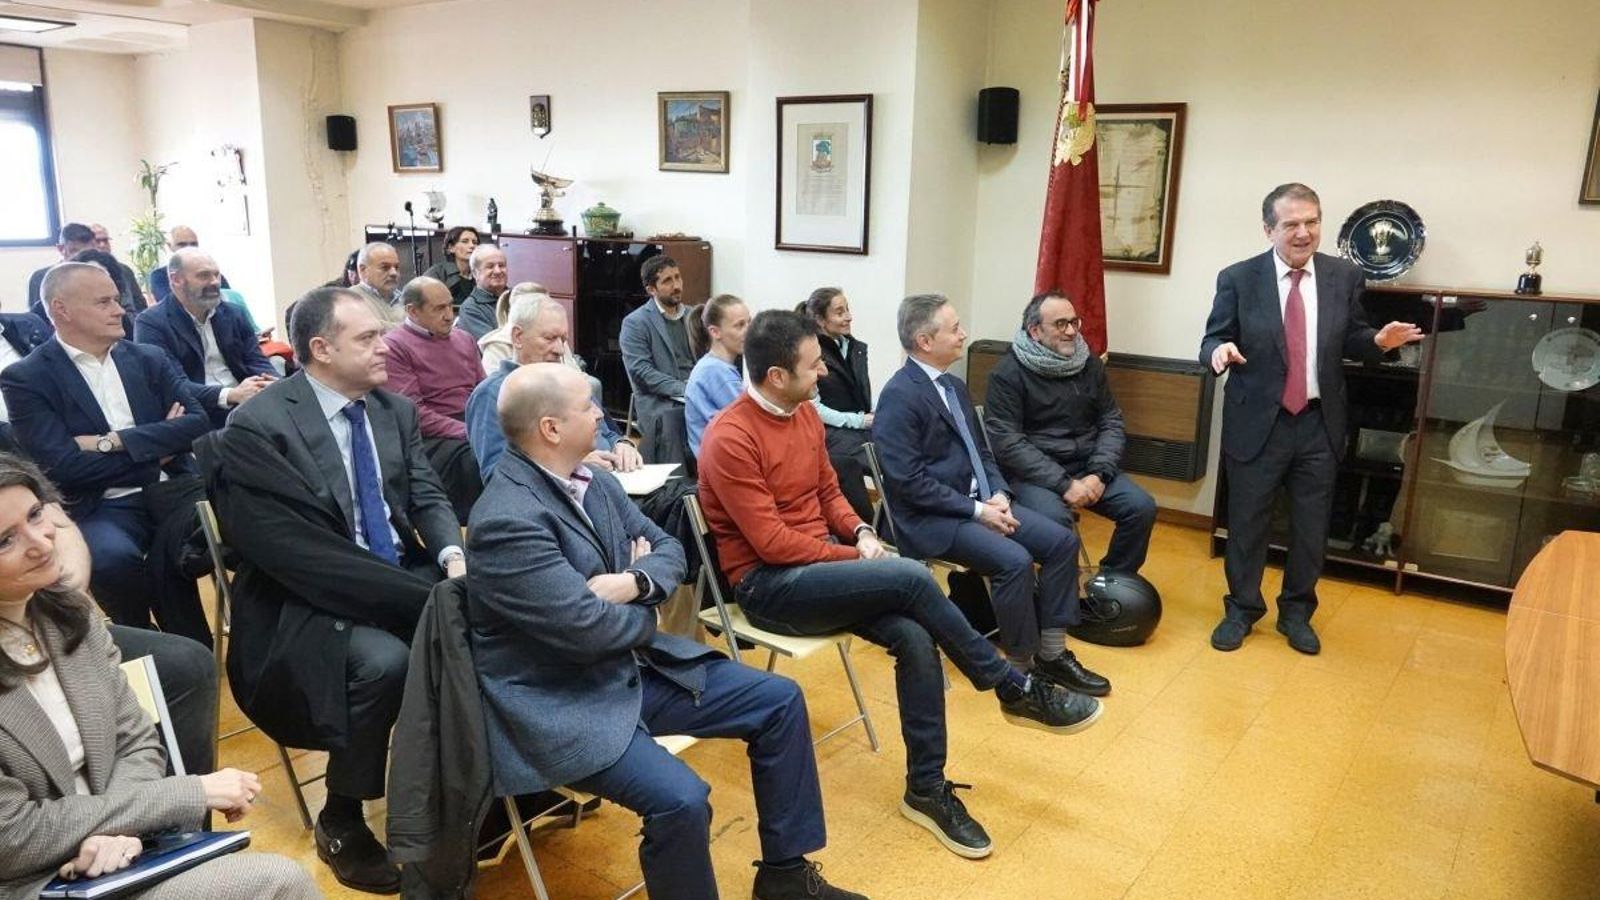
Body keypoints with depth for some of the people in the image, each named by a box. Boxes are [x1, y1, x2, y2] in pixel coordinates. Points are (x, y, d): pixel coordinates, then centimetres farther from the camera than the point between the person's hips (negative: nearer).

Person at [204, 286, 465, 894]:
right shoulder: (256, 427, -14)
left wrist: (453, 558, -16)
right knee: (383, 661, -32)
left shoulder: (395, 409, 8)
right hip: (309, 603, -6)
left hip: (406, 579, 6)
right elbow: (296, 553, -21)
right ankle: (340, 823, -5)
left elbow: (427, 496, 9)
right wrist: (426, 595, -25)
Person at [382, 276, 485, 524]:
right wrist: (466, 432, -16)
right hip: (433, 437, -6)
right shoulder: (394, 346, -1)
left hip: (475, 428, 6)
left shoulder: (464, 339, 20)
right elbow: (413, 412, -10)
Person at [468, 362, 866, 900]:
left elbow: (668, 550, 9)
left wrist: (635, 582, -15)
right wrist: (646, 607, -5)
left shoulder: (593, 482, 4)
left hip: (638, 666, 9)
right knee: (682, 800, -30)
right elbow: (589, 629, -27)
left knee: (781, 700, 5)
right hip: (563, 705, -9)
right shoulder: (507, 522, -24)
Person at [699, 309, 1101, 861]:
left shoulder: (805, 413, 7)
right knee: (911, 578, -25)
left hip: (821, 565, 7)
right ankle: (1015, 690, -6)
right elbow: (772, 543, -21)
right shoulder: (730, 440, -19)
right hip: (766, 584, -7)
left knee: (914, 638, -18)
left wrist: (860, 533, -3)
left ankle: (926, 789, -5)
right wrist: (855, 557, -16)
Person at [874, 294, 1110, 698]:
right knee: (1015, 560, -27)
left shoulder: (955, 386, 13)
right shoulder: (899, 396, -16)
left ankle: (1051, 654, 5)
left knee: (1062, 541, -4)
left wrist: (998, 494, -2)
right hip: (932, 518, -9)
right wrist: (976, 510, -18)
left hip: (978, 501, 9)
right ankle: (1022, 670, -9)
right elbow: (908, 482, -21)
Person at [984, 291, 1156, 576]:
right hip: (1033, 472, -5)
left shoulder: (1090, 364, 9)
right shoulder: (1008, 373, -8)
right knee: (1055, 520, -33)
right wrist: (1063, 484, -21)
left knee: (1142, 507, -13)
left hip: (1087, 467, 6)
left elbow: (1111, 422, 9)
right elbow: (1007, 442, -15)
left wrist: (1099, 474, -10)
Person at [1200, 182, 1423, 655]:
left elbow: (1349, 341, 9)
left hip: (1318, 423, 3)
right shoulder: (1238, 278, -7)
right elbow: (1212, 340, -4)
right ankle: (1241, 609, 28)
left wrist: (1379, 340, -12)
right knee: (1246, 522, 9)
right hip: (1257, 422, -2)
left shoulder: (1345, 277, 2)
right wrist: (1219, 350, -27)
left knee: (1311, 527, 13)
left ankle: (1296, 612, 32)